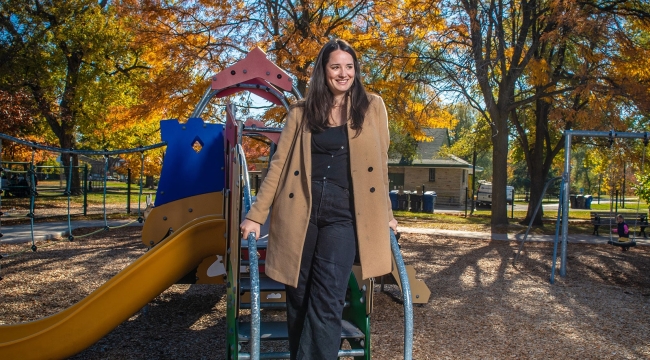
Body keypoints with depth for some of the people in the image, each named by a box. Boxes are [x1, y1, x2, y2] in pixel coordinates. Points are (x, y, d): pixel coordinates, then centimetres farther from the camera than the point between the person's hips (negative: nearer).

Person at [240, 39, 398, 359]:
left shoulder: (372, 107, 9)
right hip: (299, 212, 1)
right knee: (298, 300, 7)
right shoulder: (301, 112, 9)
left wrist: (386, 214, 15)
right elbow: (279, 164, 7)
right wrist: (256, 215, 2)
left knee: (327, 302, -10)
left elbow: (380, 165, 13)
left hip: (344, 213, -1)